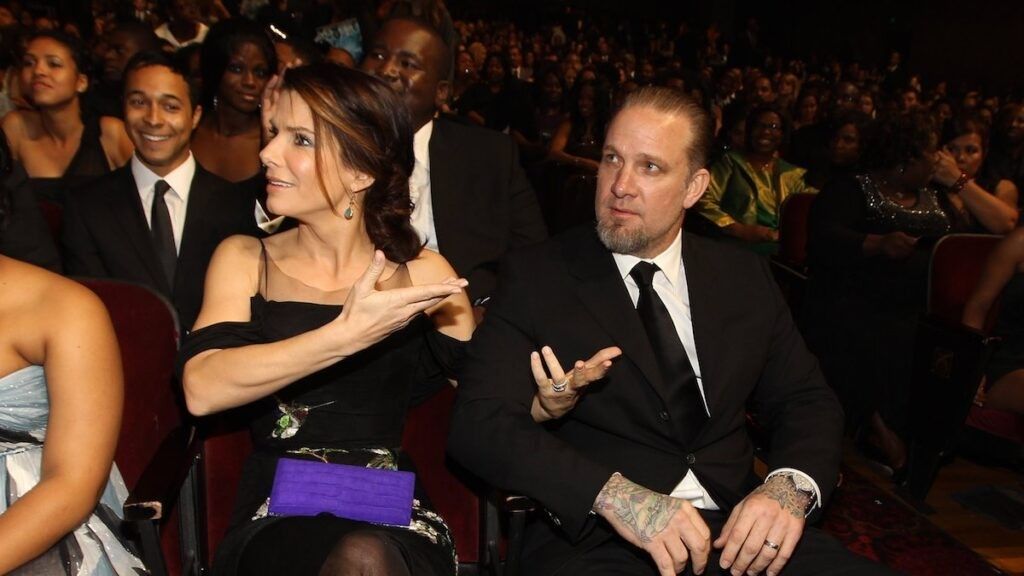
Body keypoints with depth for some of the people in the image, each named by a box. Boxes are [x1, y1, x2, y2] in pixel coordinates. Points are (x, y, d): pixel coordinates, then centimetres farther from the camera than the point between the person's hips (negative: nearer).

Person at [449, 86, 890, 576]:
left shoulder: (742, 276, 13)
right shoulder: (536, 276, 1)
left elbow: (808, 401, 15)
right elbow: (479, 423, -8)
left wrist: (791, 486, -7)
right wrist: (614, 494, -22)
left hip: (736, 530, 4)